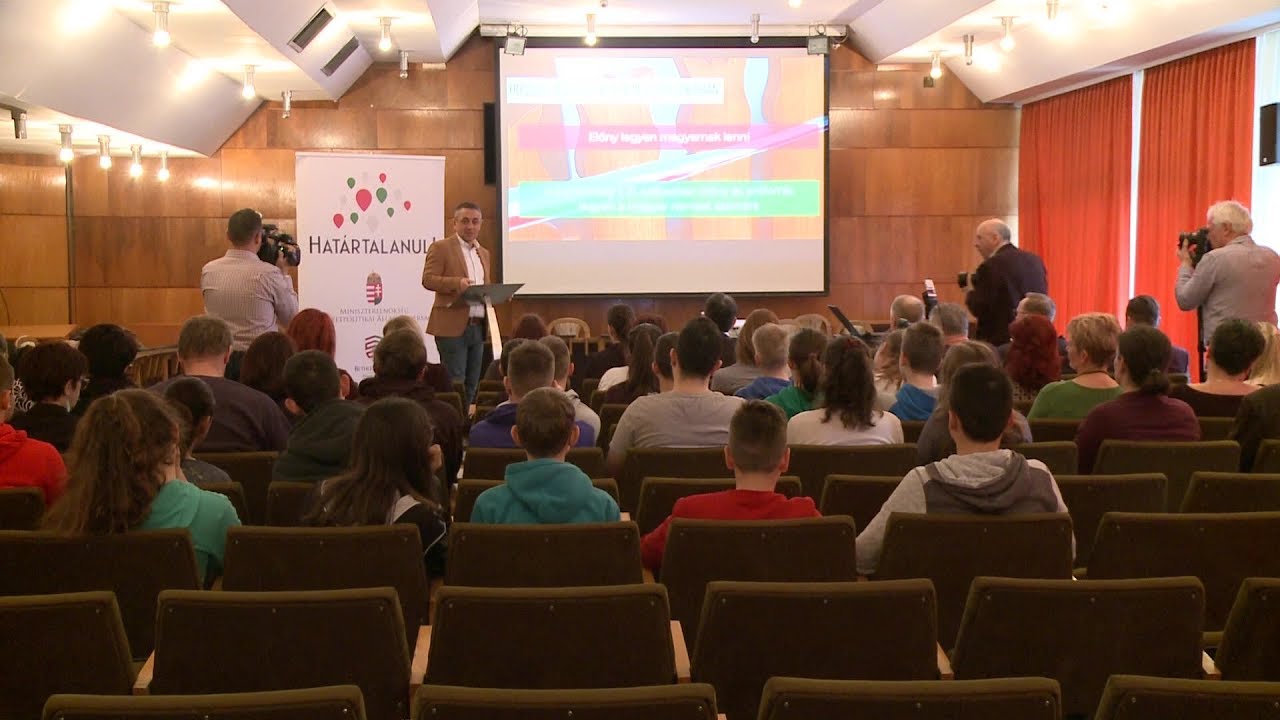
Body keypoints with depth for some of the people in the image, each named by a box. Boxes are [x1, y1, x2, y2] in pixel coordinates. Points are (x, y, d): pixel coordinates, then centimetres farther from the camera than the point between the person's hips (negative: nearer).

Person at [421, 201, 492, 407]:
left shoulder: (484, 253, 21)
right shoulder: (441, 248, -1)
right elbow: (428, 279, -11)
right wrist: (457, 283, -26)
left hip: (478, 326, 7)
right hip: (453, 326, -7)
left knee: (471, 386, 8)